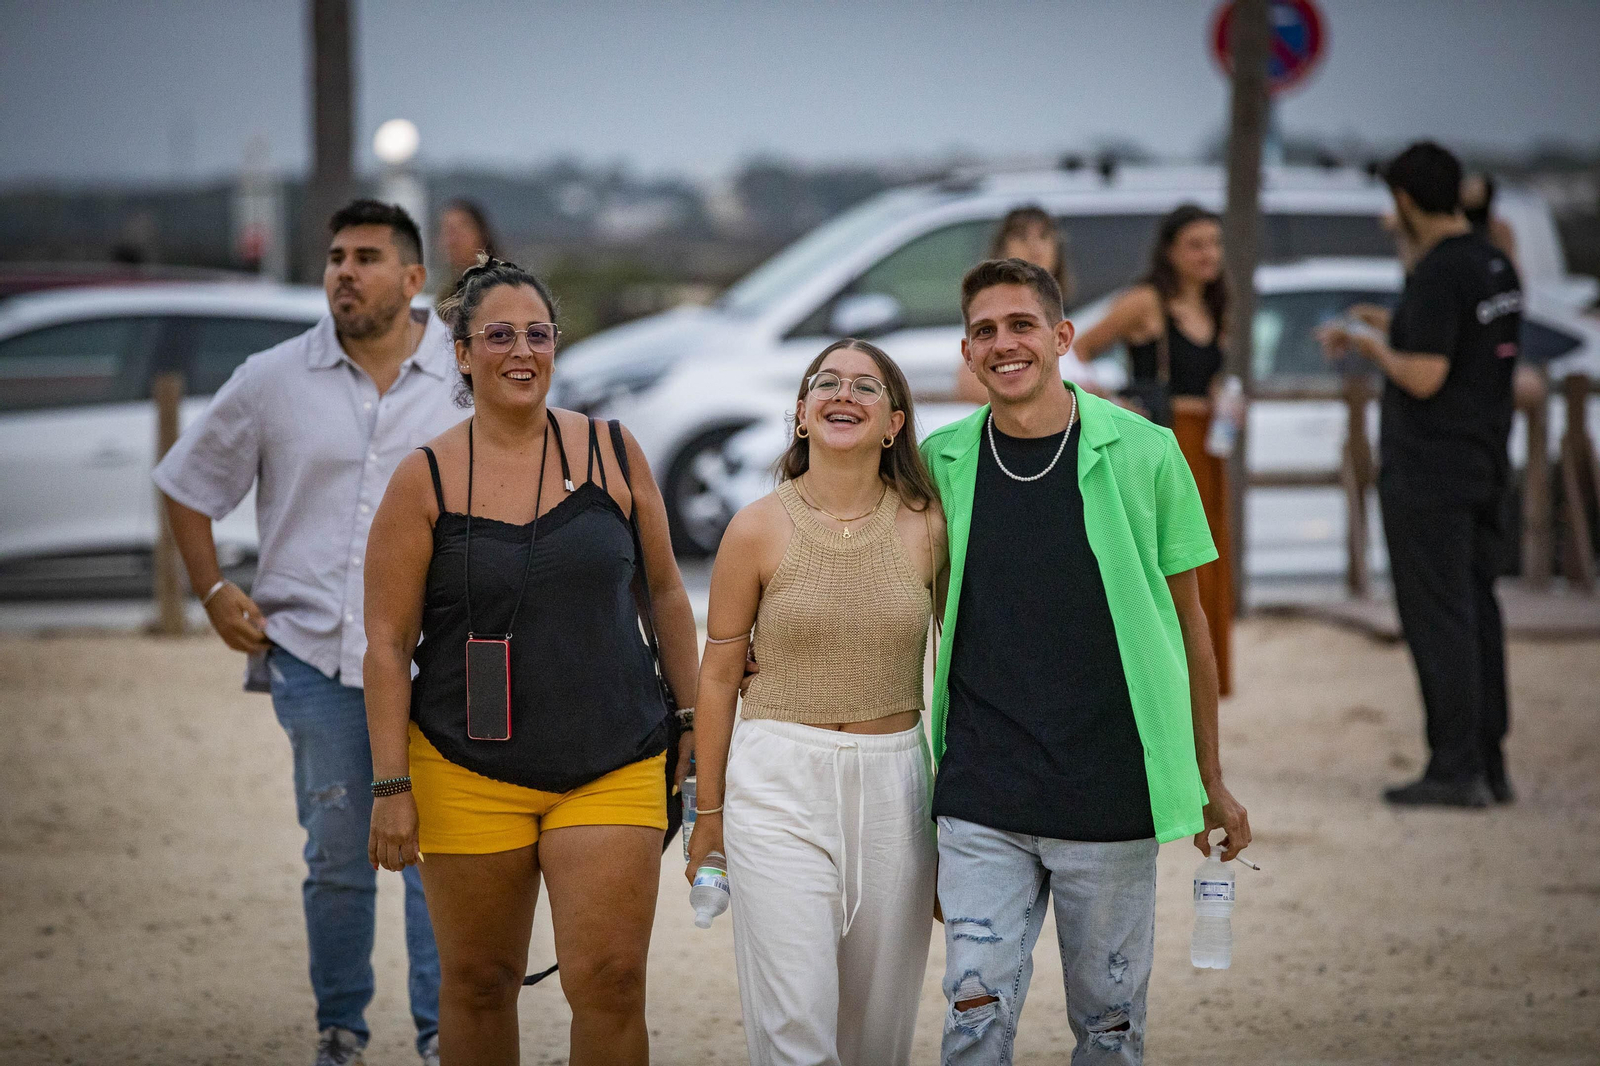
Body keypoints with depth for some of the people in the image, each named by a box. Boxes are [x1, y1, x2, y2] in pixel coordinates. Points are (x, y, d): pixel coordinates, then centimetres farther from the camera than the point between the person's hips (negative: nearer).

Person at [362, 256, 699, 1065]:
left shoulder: (612, 452, 3)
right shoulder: (426, 480, -2)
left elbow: (665, 591, 14)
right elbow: (388, 643, -3)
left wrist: (693, 716, 12)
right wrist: (392, 788, -7)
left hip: (612, 765, 1)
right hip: (469, 773, 0)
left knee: (610, 981, -9)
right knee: (478, 984, 7)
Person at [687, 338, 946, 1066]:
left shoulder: (927, 528, 1)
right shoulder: (759, 529, -2)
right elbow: (719, 675, 5)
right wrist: (709, 812, 9)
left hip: (893, 784, 2)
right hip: (780, 783, -2)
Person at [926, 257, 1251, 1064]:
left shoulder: (1142, 453, -1)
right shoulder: (943, 462, 4)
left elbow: (1186, 621, 6)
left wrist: (1211, 783, 8)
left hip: (1112, 797, -1)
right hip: (980, 801, 1)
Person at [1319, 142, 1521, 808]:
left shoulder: (1438, 273, -17)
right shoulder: (1497, 267, 11)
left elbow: (1425, 378, -21)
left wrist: (1370, 347, -4)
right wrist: (1398, 330, 27)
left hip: (1427, 473, -9)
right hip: (1484, 466, 9)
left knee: (1437, 619, -6)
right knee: (1478, 613, 11)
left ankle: (1456, 771, -6)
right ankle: (1489, 765, 14)